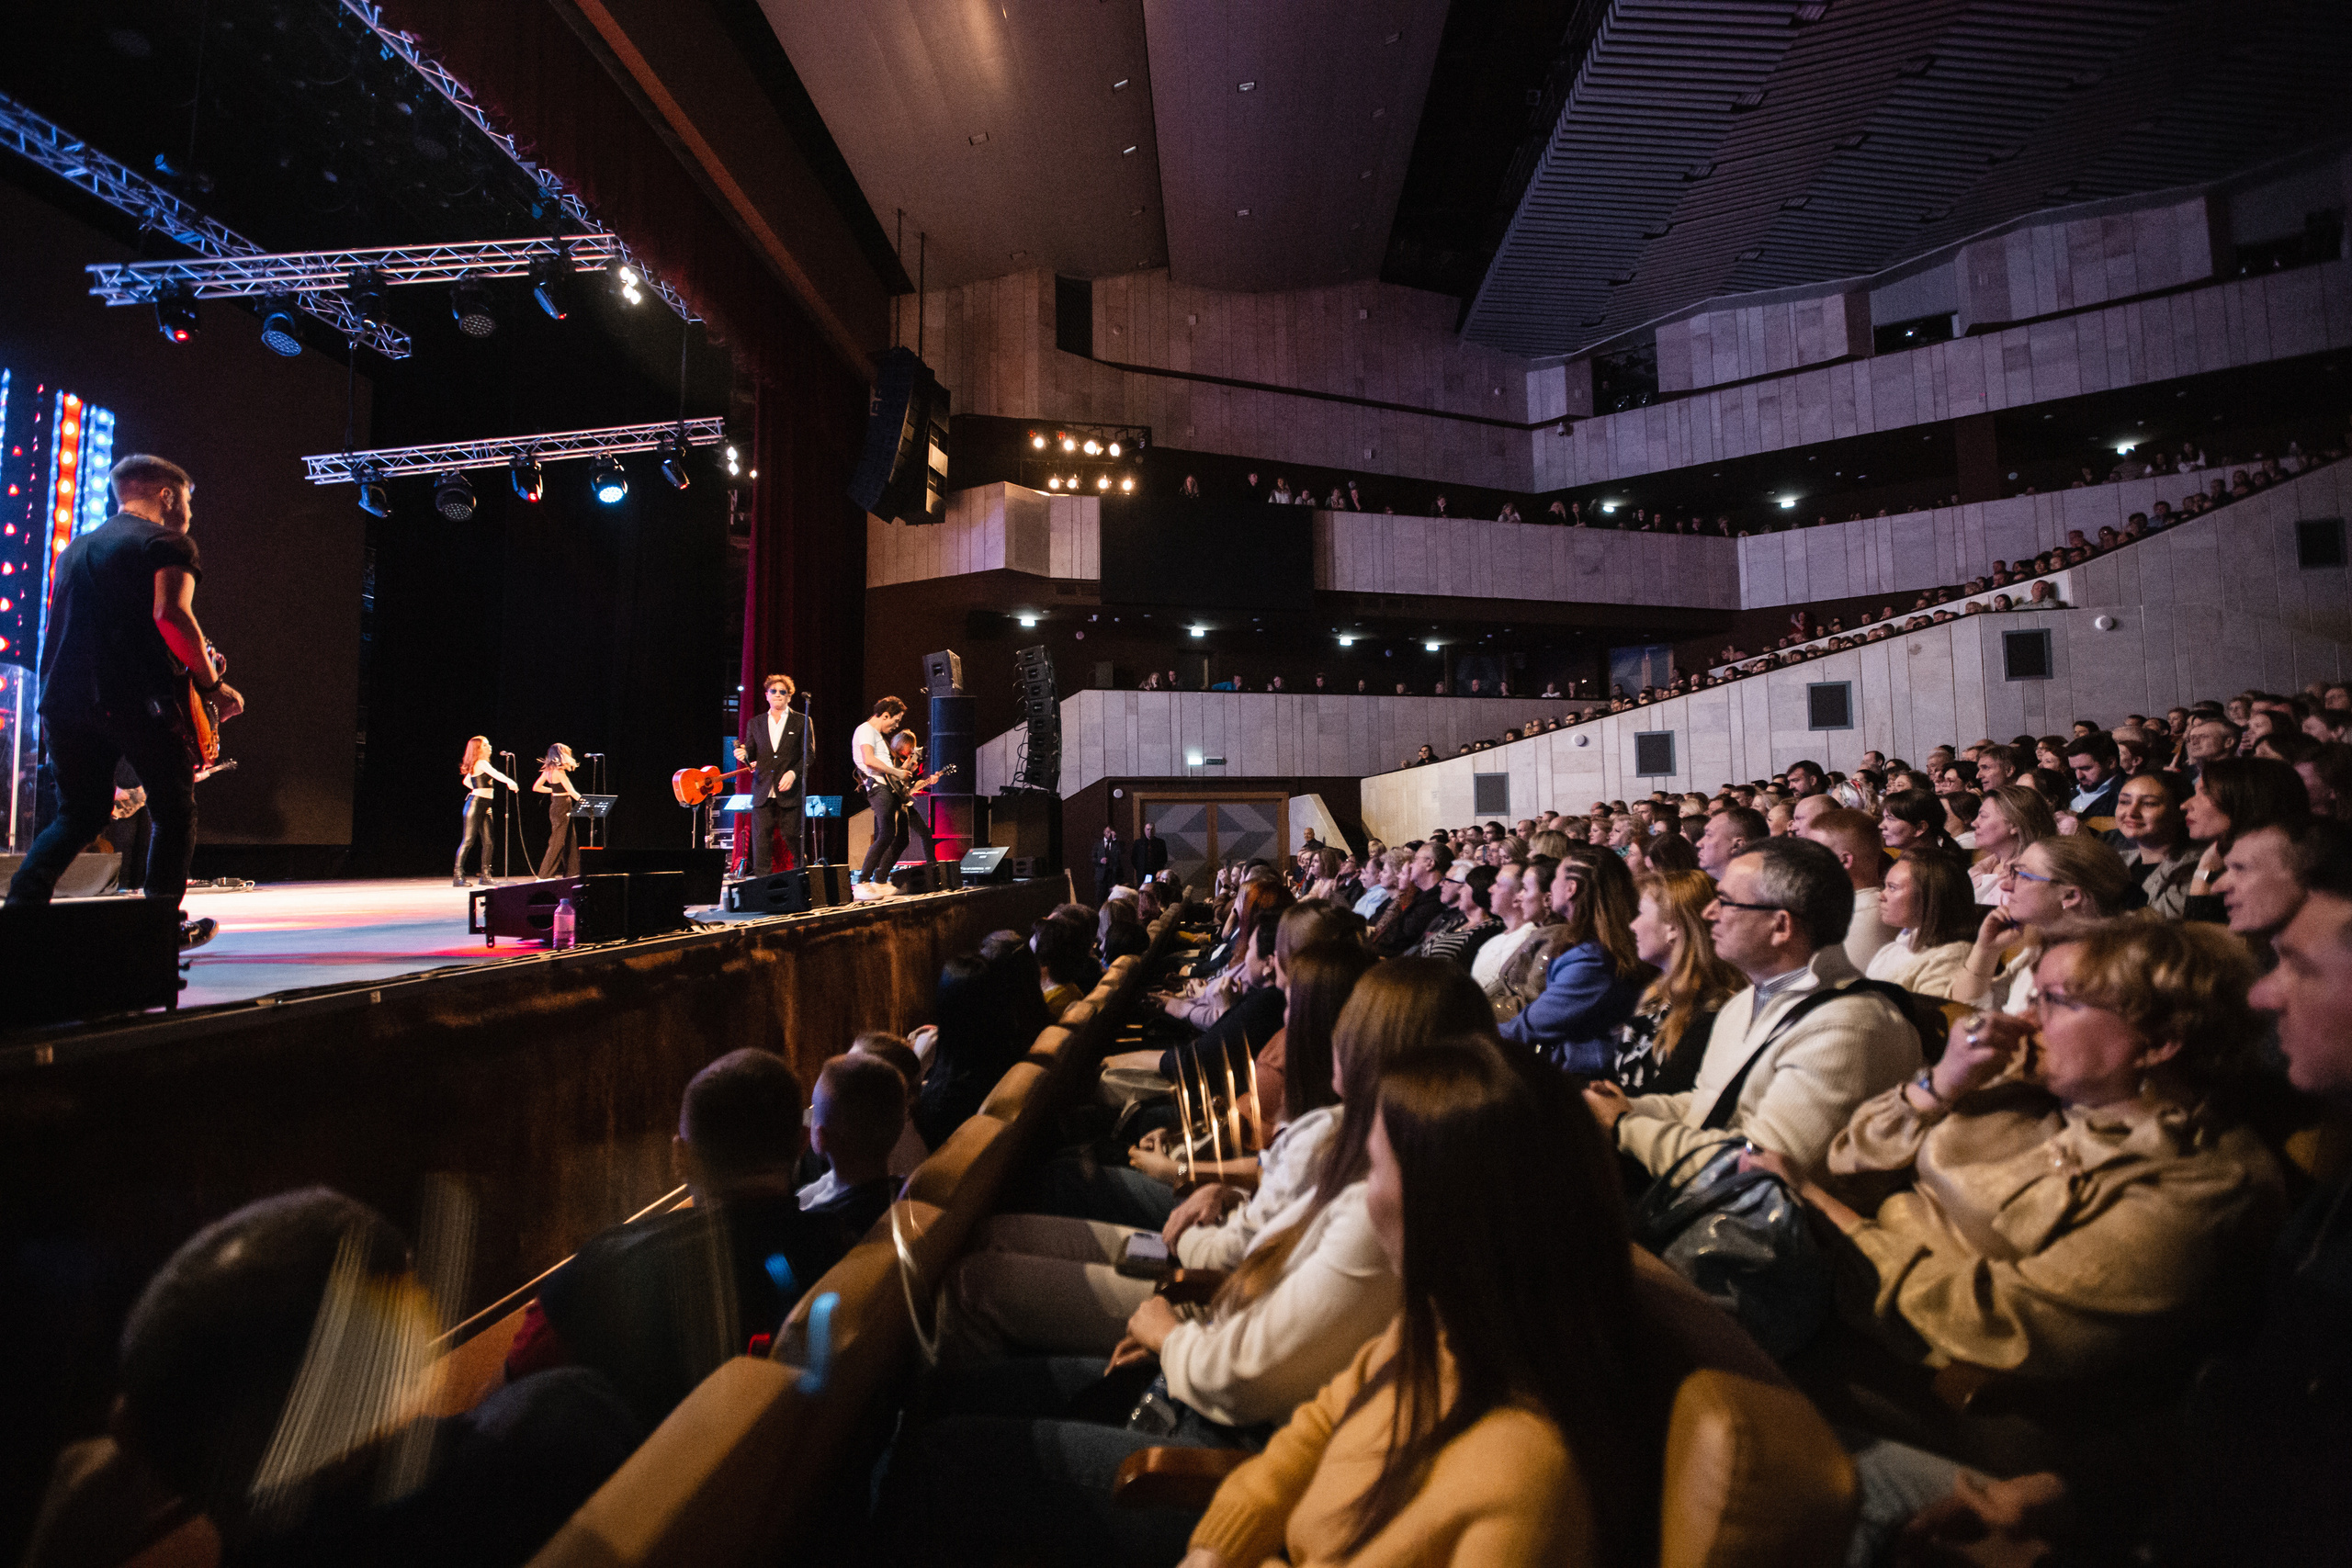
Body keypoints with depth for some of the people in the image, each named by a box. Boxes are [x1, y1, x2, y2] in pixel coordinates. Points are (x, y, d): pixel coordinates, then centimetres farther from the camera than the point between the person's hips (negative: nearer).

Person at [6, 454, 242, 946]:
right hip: (136, 699, -7)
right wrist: (211, 684, -11)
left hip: (63, 698, 7)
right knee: (174, 811, 6)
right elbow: (171, 614, -19)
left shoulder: (74, 548, 24)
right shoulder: (167, 543, -3)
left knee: (80, 814, 16)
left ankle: (22, 902, -2)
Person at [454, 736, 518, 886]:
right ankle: (458, 877, -6)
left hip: (485, 806, 9)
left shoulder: (477, 765, 18)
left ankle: (486, 876, 7)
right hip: (475, 804, -9)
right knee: (468, 841, -8)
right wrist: (509, 782, -47)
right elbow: (495, 773, -31)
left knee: (488, 842, 4)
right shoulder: (481, 763, -10)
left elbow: (465, 781, 32)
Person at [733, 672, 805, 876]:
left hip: (789, 792, -3)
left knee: (793, 839, 0)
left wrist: (793, 772, -13)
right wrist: (744, 754, -8)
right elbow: (752, 754, 15)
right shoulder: (755, 724, 16)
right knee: (761, 840, -3)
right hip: (762, 792, 3)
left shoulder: (801, 722, 6)